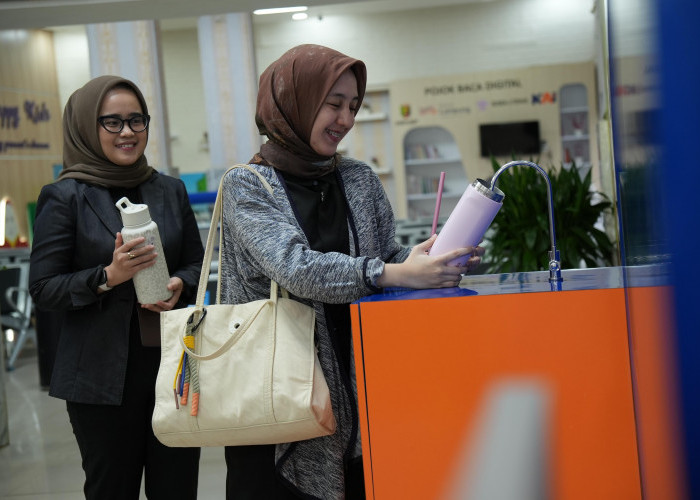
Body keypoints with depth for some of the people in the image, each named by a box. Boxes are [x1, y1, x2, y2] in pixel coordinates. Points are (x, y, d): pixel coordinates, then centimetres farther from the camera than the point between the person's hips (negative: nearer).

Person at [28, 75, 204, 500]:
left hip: (174, 362, 4)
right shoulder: (65, 197, -3)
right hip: (103, 373, -3)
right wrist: (108, 276, -19)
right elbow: (44, 288, -5)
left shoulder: (170, 190, 10)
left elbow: (196, 263, 15)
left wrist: (179, 286, -7)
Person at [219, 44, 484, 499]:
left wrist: (431, 261, -13)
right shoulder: (247, 185, -5)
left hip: (354, 387, 4)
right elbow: (295, 267, -20)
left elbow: (388, 255, 9)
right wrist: (397, 273, -28)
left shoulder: (361, 180, 10)